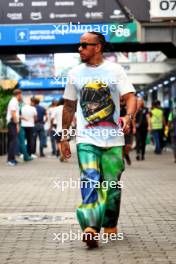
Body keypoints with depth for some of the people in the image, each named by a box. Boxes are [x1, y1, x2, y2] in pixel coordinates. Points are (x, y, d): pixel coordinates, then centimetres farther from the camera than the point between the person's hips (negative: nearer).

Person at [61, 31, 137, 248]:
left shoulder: (115, 70, 2)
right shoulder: (75, 74, 9)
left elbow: (130, 97, -4)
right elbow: (69, 107, 16)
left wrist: (128, 117, -25)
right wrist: (64, 137, 16)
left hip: (113, 138, 0)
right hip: (86, 138, 0)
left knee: (112, 184, 6)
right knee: (90, 180, -17)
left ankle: (110, 227, 23)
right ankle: (90, 228, -25)